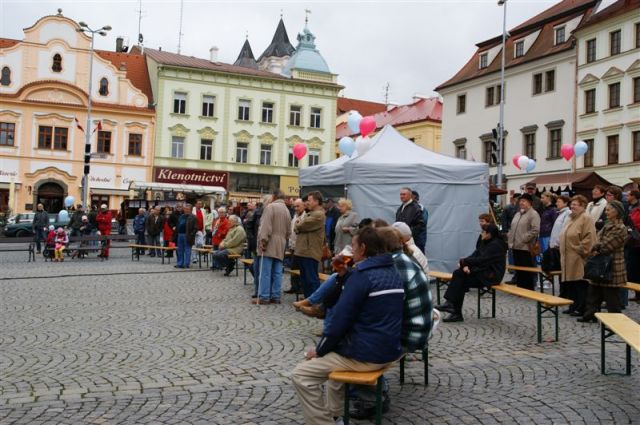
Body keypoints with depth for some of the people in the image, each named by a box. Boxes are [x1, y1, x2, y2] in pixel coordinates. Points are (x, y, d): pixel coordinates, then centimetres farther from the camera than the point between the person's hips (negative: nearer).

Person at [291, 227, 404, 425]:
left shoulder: (362, 274, -17)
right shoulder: (393, 273, 11)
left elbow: (340, 319, -18)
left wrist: (319, 350, -4)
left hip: (366, 355, -9)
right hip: (389, 351, 9)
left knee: (300, 375, -4)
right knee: (333, 352, 32)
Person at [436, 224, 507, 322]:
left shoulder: (496, 245, -15)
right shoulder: (485, 243, 13)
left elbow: (481, 260, -22)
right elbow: (474, 255, 7)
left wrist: (463, 262, -14)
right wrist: (466, 265, -11)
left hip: (491, 275, -9)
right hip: (483, 271, 9)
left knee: (462, 281, -19)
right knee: (458, 273, -12)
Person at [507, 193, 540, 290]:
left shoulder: (533, 214, -7)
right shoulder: (518, 214, 20)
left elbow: (535, 230, -18)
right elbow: (512, 229, 24)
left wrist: (524, 239, -18)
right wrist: (510, 240, 12)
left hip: (525, 247, -8)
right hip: (515, 246, 8)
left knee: (527, 271, -2)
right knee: (518, 269, 12)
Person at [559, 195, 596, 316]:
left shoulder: (586, 218, -9)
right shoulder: (571, 218, 19)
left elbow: (589, 238, -18)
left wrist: (581, 251, -16)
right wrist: (563, 253, 19)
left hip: (578, 259, -9)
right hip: (568, 259, 9)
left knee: (579, 285, -2)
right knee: (569, 284, 12)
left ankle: (581, 309, 6)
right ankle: (573, 307, 21)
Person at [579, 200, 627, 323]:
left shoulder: (620, 229, -18)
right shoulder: (608, 225, 11)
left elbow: (606, 246, -20)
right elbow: (599, 241, 9)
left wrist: (595, 249, -4)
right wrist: (595, 250, -11)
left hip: (612, 267, -9)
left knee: (611, 295, 1)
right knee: (593, 291, 14)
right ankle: (590, 314, 24)